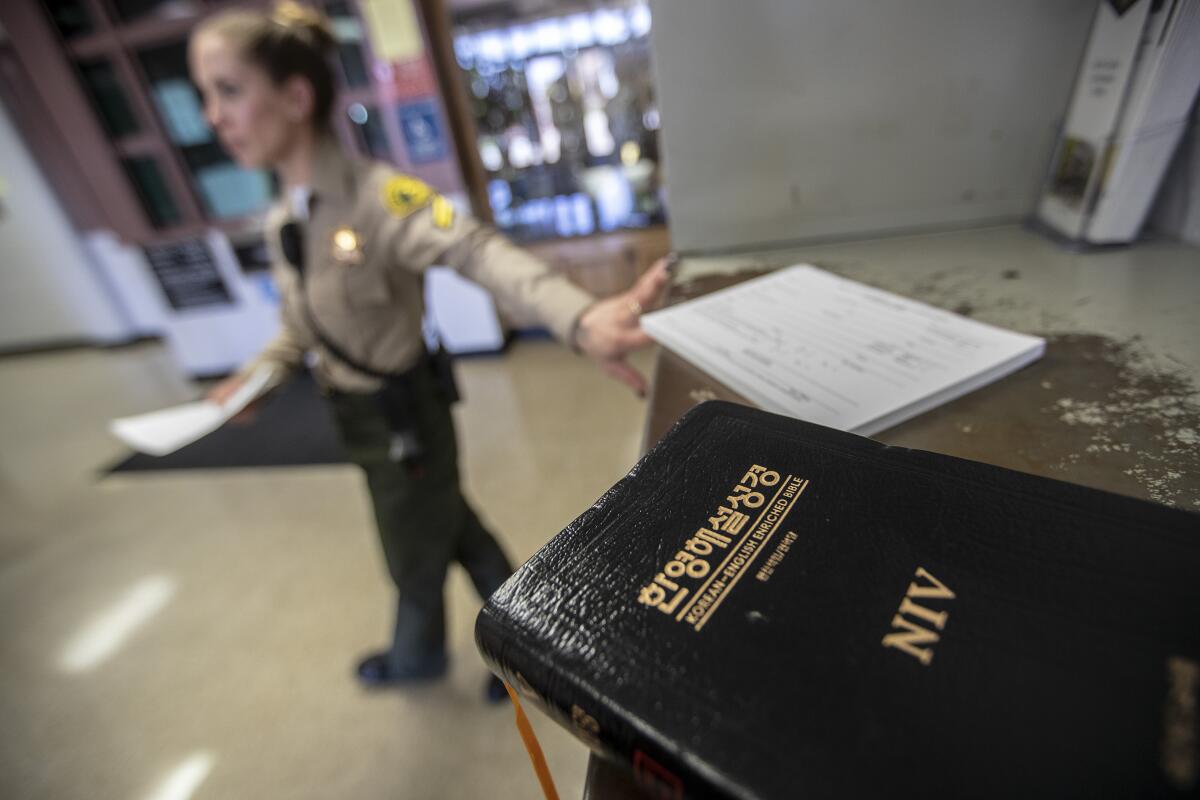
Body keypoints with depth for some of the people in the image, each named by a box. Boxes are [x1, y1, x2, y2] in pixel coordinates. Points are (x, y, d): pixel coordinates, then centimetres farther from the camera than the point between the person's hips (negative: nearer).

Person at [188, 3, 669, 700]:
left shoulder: (375, 195, -25)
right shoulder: (282, 223, 3)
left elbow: (477, 251, -44)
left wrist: (580, 319, -61)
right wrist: (255, 378, 2)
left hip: (402, 415, -8)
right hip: (362, 417, 8)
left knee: (415, 552, 17)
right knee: (448, 524, 22)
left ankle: (417, 655, 51)